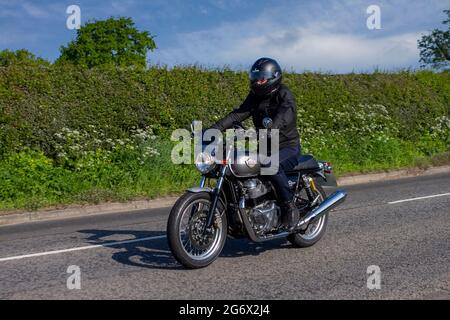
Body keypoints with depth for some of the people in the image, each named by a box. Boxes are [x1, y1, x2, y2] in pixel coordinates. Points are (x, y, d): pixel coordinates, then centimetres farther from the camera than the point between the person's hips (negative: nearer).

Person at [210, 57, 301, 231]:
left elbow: (283, 117, -31)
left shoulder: (284, 95, -11)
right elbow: (238, 114, -3)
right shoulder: (255, 96, 10)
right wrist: (215, 128, -19)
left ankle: (290, 207, -23)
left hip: (288, 147, -7)